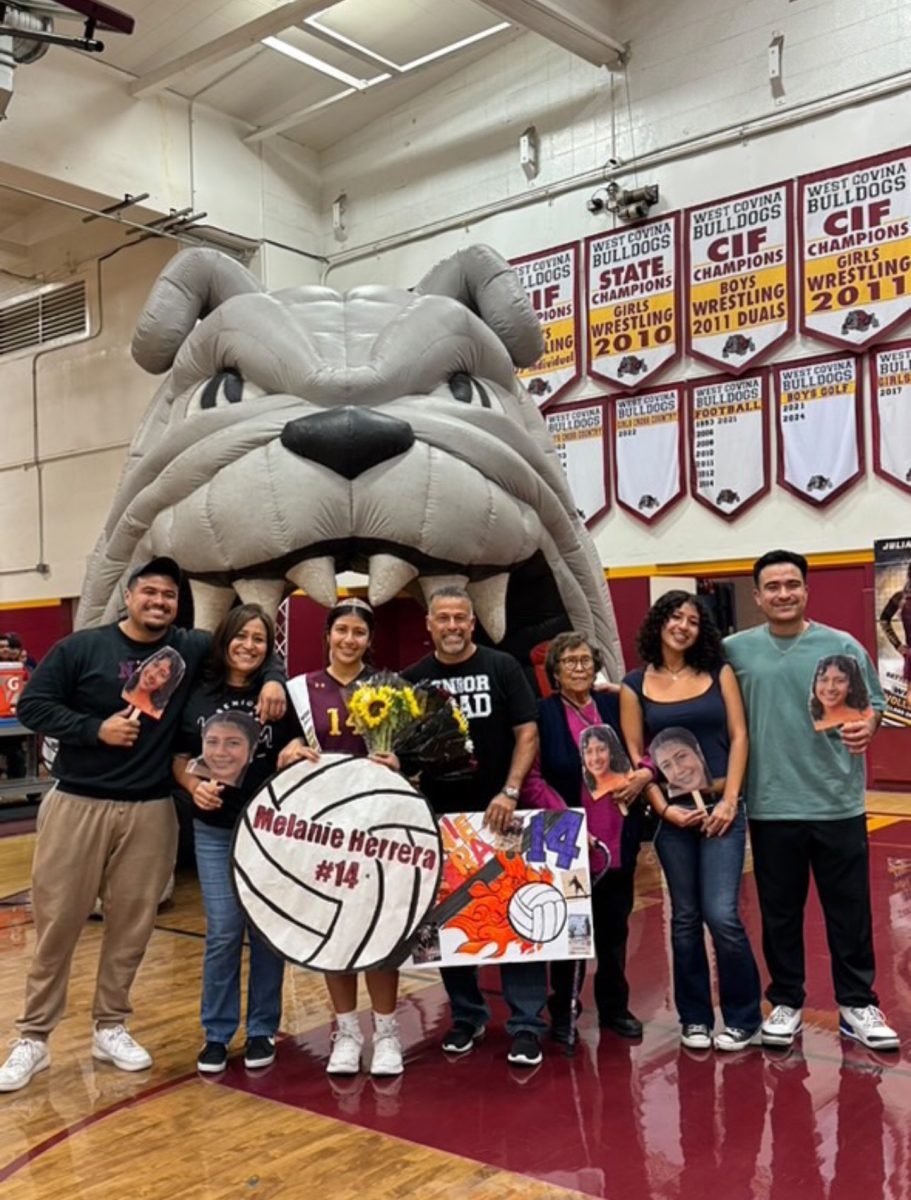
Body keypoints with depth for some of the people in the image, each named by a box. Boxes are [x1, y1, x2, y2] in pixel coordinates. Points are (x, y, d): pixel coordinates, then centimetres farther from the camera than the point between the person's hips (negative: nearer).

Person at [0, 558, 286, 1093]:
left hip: (149, 812, 2)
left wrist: (272, 681, -7)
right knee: (57, 922, 3)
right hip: (76, 805, -2)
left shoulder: (193, 649, 3)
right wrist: (96, 728, -14)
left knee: (133, 924, 9)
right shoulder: (80, 648, -2)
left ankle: (111, 1027, 27)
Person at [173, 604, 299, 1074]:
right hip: (215, 830, 0)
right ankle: (216, 1033, 18)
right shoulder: (198, 696, 0)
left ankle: (262, 1030, 23)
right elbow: (179, 760, 6)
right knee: (223, 932, 1)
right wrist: (194, 785, -13)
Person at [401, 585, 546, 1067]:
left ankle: (526, 1024, 8)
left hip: (499, 812, -2)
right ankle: (466, 1014, 26)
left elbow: (527, 733, -5)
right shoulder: (413, 678, 5)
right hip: (441, 815, 3)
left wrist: (510, 792, -15)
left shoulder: (502, 668, -1)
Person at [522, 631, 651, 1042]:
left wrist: (644, 773, -8)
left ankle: (615, 1007, 31)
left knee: (614, 926, 15)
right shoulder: (542, 714, -5)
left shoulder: (615, 705, 6)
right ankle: (563, 1013, 22)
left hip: (618, 837, 4)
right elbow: (531, 778, -11)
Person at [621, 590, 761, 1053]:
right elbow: (633, 754, 1)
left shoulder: (719, 673, 4)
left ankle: (744, 1019, 11)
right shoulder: (635, 686, 3)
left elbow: (738, 737, 1)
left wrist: (729, 801, -8)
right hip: (671, 811, 1)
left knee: (722, 915, -8)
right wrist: (663, 808, -7)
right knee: (685, 917, 8)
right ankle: (694, 1017, 23)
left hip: (720, 807, -1)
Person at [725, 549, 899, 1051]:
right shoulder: (736, 650, 1)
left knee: (850, 910, 8)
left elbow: (874, 704, 2)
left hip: (838, 804, 0)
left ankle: (857, 1004, 23)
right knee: (779, 912, 11)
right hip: (771, 807, 1)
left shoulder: (843, 646, 0)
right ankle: (786, 1002, 26)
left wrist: (867, 726, -20)